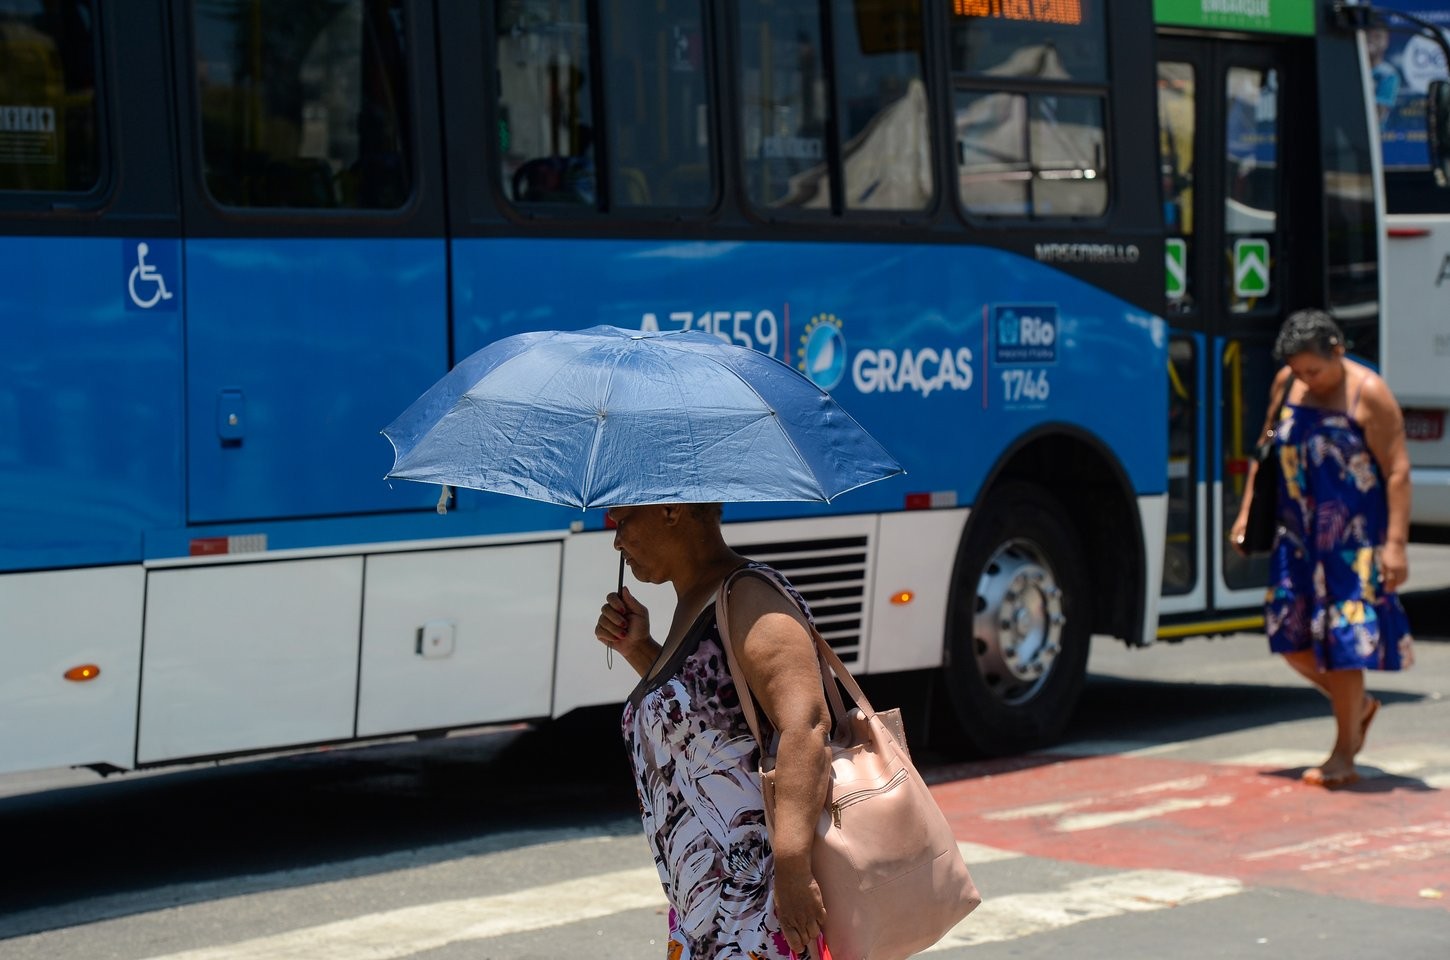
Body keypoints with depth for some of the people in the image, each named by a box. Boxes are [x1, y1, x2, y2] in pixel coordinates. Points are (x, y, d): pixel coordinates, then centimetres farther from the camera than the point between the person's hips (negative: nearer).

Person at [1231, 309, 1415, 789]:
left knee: (1343, 638, -5)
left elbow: (1398, 471, -13)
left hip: (1353, 538, -6)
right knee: (1290, 631, 5)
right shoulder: (1286, 384, 5)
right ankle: (1358, 705, 30)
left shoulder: (1369, 394, -12)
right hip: (1298, 532, 6)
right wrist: (1248, 511, 14)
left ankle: (1343, 757, 6)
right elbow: (1267, 449, 17)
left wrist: (1395, 542, -19)